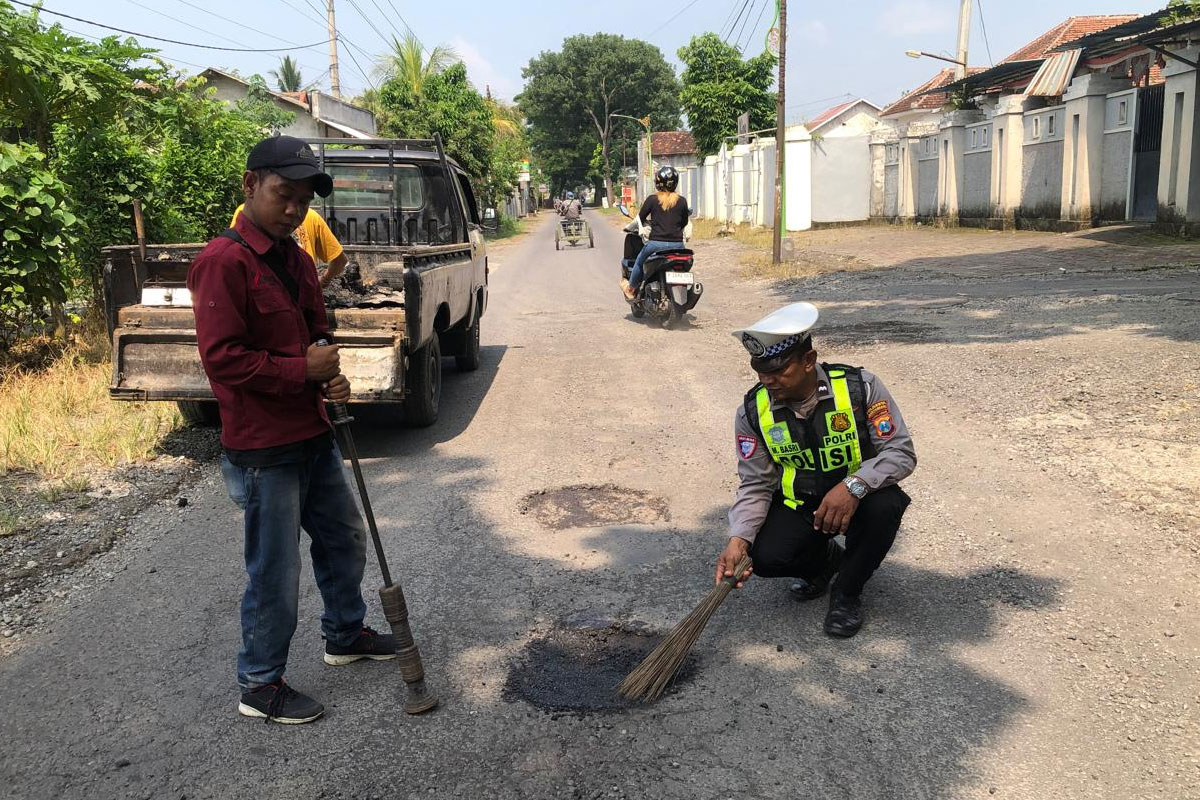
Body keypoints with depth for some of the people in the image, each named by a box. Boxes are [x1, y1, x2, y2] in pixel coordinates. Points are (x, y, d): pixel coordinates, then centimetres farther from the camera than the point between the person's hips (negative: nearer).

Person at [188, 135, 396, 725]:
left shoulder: (296, 260, 10)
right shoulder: (224, 261, -18)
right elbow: (222, 357, -23)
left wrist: (332, 378, -1)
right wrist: (303, 371, -18)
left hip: (313, 437, 9)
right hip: (262, 450, -9)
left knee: (344, 539, 22)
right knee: (275, 573, 3)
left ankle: (346, 635, 44)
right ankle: (260, 686, 22)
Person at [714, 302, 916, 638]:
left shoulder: (860, 387, -21)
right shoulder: (753, 411, -13)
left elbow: (901, 452, -20)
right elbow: (756, 485, -9)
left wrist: (854, 485, -38)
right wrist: (738, 539, -26)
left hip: (858, 498, -1)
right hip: (797, 505, 1)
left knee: (885, 505, -35)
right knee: (766, 557, -26)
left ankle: (847, 592, -6)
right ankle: (825, 558, 12)